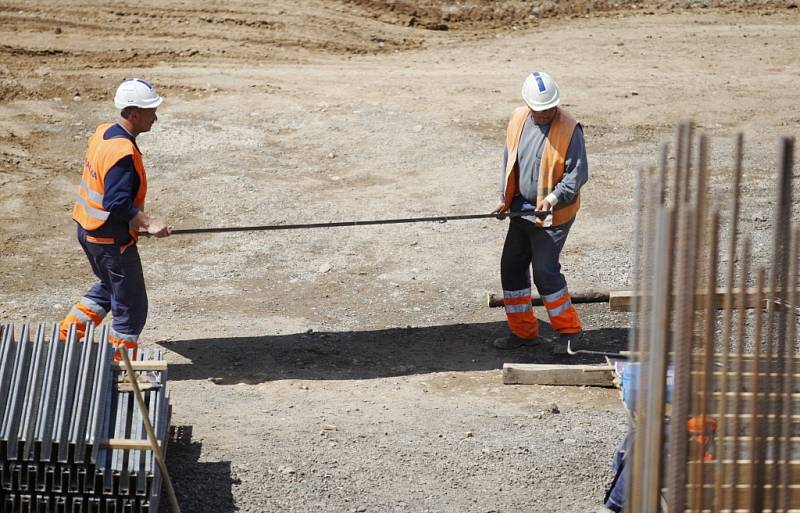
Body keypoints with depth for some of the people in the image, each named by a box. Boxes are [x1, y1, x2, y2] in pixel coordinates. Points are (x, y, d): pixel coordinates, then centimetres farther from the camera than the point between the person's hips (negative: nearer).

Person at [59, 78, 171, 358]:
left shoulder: (104, 132, 2)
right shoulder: (123, 153, -27)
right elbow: (117, 204, -30)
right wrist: (148, 224, -26)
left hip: (88, 230, 10)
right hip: (111, 240, -10)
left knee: (108, 286, 31)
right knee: (131, 306, 5)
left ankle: (67, 334, 30)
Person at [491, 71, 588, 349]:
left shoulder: (569, 129, -17)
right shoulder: (518, 121, 0)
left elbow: (578, 173, -15)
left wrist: (553, 199, -25)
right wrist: (505, 199, 7)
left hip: (553, 214, -7)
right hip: (522, 208, 7)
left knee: (545, 271, -7)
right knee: (511, 266, 10)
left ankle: (569, 329, 11)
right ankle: (522, 330, 23)